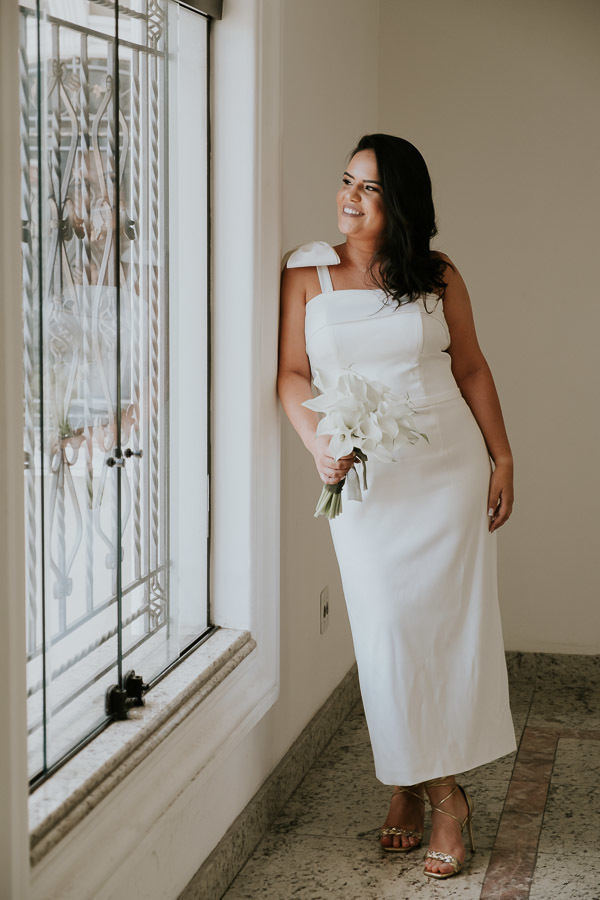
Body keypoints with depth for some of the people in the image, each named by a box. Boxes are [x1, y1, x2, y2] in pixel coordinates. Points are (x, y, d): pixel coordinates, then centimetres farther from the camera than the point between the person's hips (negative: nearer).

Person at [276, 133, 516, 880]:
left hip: (448, 468, 0)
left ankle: (426, 783, 16)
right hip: (365, 479, 0)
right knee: (388, 630, 1)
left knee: (452, 621, 1)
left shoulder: (439, 277, 4)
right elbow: (292, 374, 0)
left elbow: (471, 369, 8)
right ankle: (434, 789, 15)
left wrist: (502, 460, 5)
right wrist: (319, 443, -17)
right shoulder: (307, 276, 3)